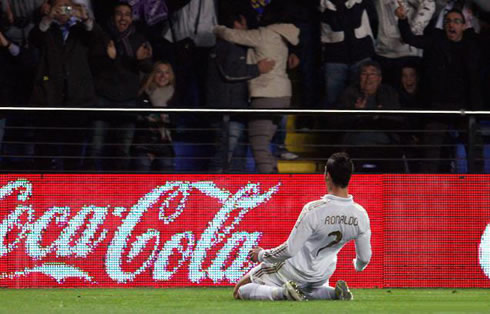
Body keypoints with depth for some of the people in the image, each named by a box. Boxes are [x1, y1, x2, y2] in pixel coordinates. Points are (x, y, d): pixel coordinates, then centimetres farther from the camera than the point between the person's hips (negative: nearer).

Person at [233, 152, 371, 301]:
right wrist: (358, 266, 21)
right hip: (323, 275, 5)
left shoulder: (313, 210, -31)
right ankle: (335, 293, 6)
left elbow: (289, 250, -26)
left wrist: (261, 254, -8)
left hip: (296, 271, -5)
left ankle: (283, 292, -16)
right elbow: (364, 258, -4)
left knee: (240, 291, 5)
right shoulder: (360, 215, -16)